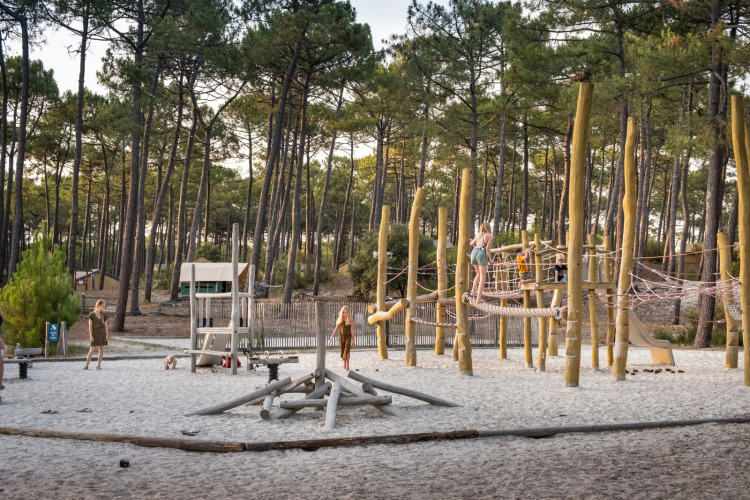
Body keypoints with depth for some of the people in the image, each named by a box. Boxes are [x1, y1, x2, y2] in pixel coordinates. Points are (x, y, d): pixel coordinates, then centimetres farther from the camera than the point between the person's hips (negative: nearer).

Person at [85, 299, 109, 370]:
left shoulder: (104, 315, 5)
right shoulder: (91, 315, -5)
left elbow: (105, 326, 5)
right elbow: (90, 326, -6)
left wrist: (107, 335, -2)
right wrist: (91, 336, -12)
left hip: (102, 333, 3)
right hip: (94, 333, -3)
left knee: (101, 349, 2)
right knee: (91, 350, -7)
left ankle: (98, 365, 10)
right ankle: (86, 365, 1)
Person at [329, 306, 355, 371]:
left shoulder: (350, 321, -7)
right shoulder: (340, 320, 4)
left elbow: (352, 331, -4)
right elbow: (336, 329, 11)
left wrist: (353, 341, -2)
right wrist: (332, 337, 7)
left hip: (348, 337, -4)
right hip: (341, 337, 4)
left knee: (347, 351, -14)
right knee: (342, 351, 9)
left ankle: (347, 366, -12)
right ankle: (344, 364, 25)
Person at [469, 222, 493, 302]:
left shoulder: (478, 235, 14)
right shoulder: (489, 236, 1)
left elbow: (471, 243, 29)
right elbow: (487, 248, -8)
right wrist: (490, 258, 0)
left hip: (474, 253, 5)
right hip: (482, 254, -5)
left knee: (479, 274, 27)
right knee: (483, 278, 0)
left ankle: (473, 292, 24)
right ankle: (479, 298, -9)